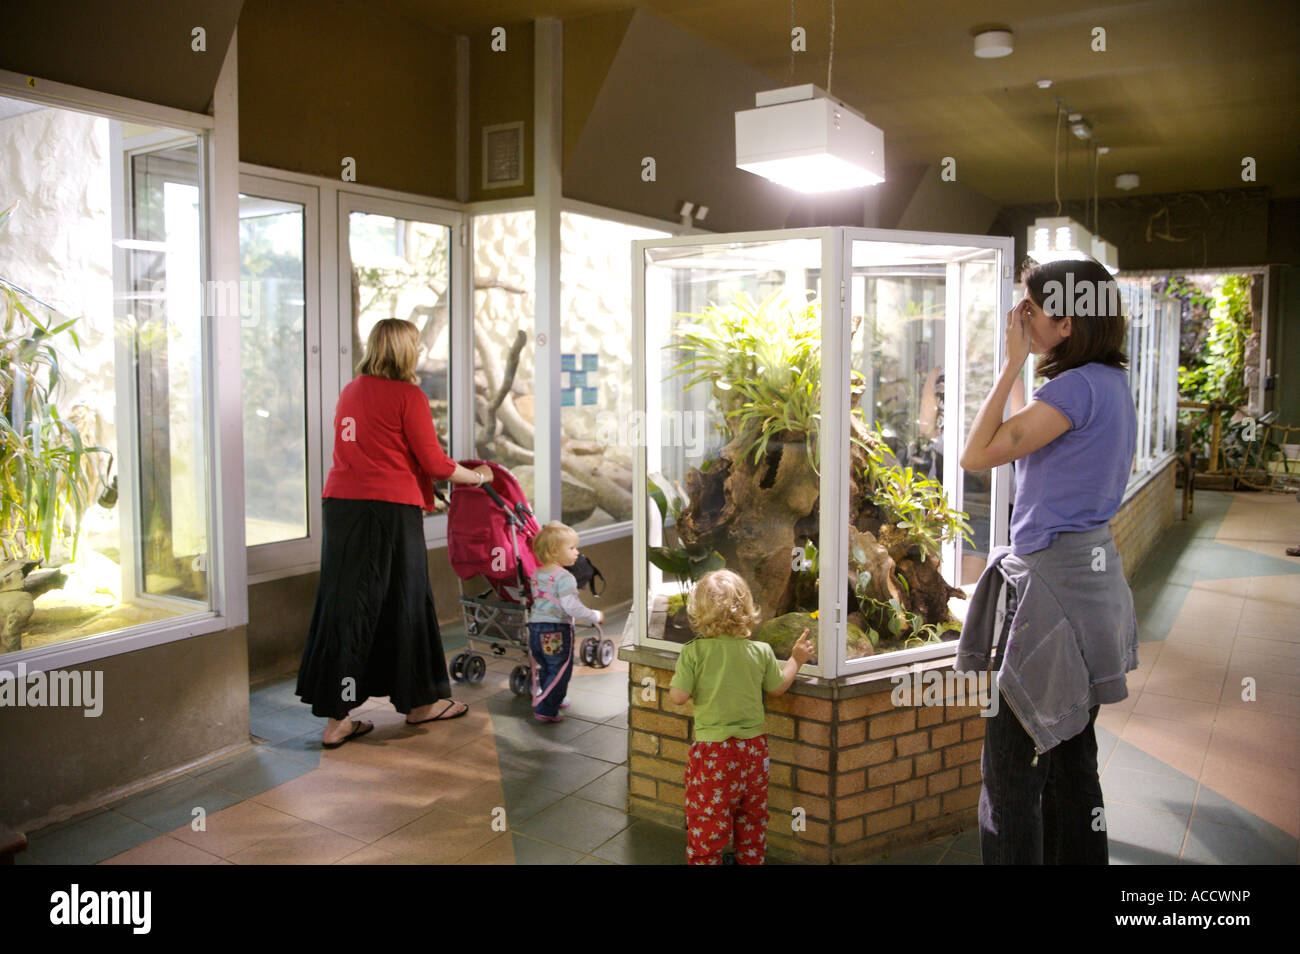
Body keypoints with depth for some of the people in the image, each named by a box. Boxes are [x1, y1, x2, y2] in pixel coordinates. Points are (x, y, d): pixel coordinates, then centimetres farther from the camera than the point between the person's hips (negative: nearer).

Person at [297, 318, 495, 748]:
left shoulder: (350, 392, 15)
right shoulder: (408, 396, -7)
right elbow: (434, 462, -6)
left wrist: (422, 488, 30)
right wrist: (478, 476, 10)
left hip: (340, 503, 7)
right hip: (389, 509, -6)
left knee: (343, 607, 7)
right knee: (404, 603, 8)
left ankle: (337, 719, 9)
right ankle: (419, 702, 23)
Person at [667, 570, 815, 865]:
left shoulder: (693, 652, -16)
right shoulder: (761, 652, -6)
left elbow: (677, 697, -15)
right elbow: (778, 687, 9)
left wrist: (681, 674, 5)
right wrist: (796, 660, 25)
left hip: (712, 751, -3)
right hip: (753, 747, 4)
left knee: (706, 822, 9)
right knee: (752, 818, 22)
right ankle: (751, 859, 37)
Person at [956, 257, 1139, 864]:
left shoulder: (1078, 387, -18)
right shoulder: (1111, 383, 12)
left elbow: (977, 454, -19)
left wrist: (1012, 363, -12)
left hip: (1052, 581, -10)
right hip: (1090, 572, 10)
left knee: (1012, 767, -2)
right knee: (1071, 756, 19)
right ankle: (1076, 856, 31)